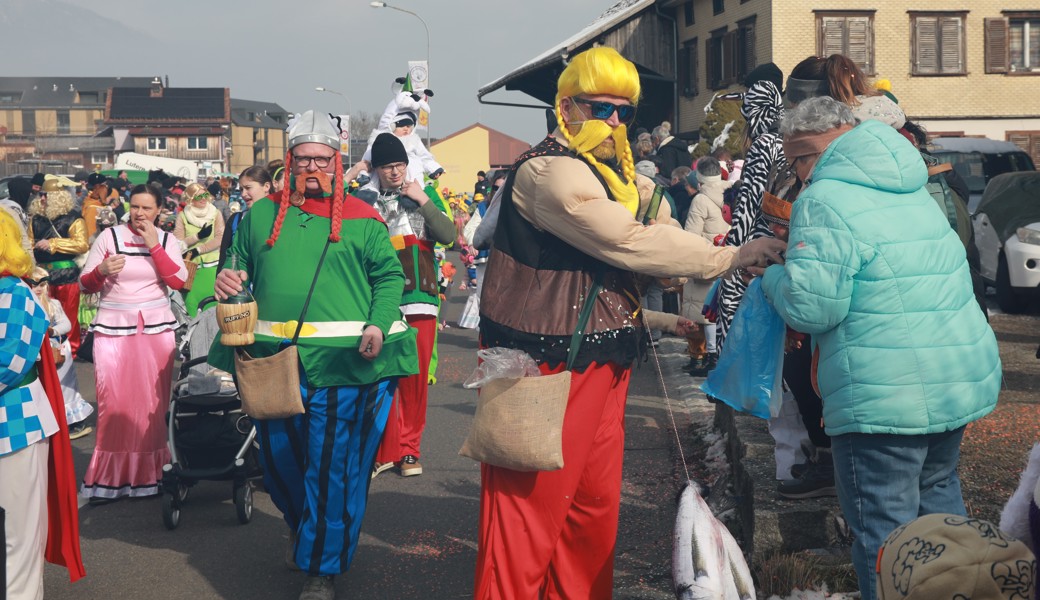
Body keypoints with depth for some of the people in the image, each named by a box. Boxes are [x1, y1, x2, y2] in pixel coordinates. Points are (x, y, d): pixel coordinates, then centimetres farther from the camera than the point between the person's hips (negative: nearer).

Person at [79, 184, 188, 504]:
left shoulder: (167, 240, 7)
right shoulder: (109, 237, 2)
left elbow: (178, 281, -7)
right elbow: (86, 285, 3)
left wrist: (155, 246, -11)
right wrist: (101, 270, -18)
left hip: (157, 328, 2)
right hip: (113, 328, -1)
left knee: (153, 400, 1)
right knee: (115, 401, -7)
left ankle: (150, 470, 12)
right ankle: (110, 477, 2)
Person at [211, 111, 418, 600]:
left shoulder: (361, 219, 3)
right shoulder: (262, 215, 12)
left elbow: (389, 277, 4)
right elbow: (239, 265, 20)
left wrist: (379, 325, -13)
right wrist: (227, 280, -4)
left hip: (344, 363, -3)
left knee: (334, 466, -1)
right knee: (279, 456, 15)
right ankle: (299, 525, 46)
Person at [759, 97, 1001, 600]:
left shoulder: (824, 200, -14)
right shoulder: (914, 189, 14)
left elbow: (811, 307, -20)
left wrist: (773, 277, 1)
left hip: (885, 396, -9)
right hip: (965, 374, 9)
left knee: (883, 527, 0)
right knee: (938, 494, 25)